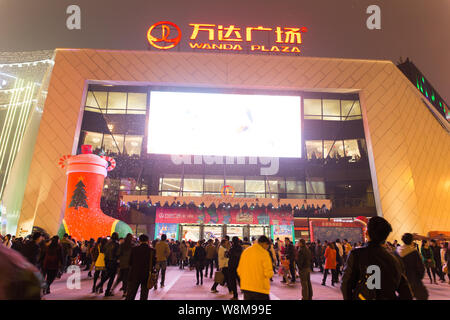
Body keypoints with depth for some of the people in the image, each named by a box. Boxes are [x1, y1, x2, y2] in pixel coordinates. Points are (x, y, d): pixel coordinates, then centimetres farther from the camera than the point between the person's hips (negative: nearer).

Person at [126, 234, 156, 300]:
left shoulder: (134, 249, -7)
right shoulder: (152, 250, -8)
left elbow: (130, 262, -1)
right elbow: (154, 263, -1)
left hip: (134, 275, 0)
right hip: (146, 276, 0)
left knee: (130, 296, 12)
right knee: (144, 296, 12)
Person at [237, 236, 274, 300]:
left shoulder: (245, 251, 5)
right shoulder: (264, 253, -12)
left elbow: (239, 270, 9)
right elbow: (268, 273, -16)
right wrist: (271, 273, 6)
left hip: (246, 287, 5)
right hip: (260, 288, -5)